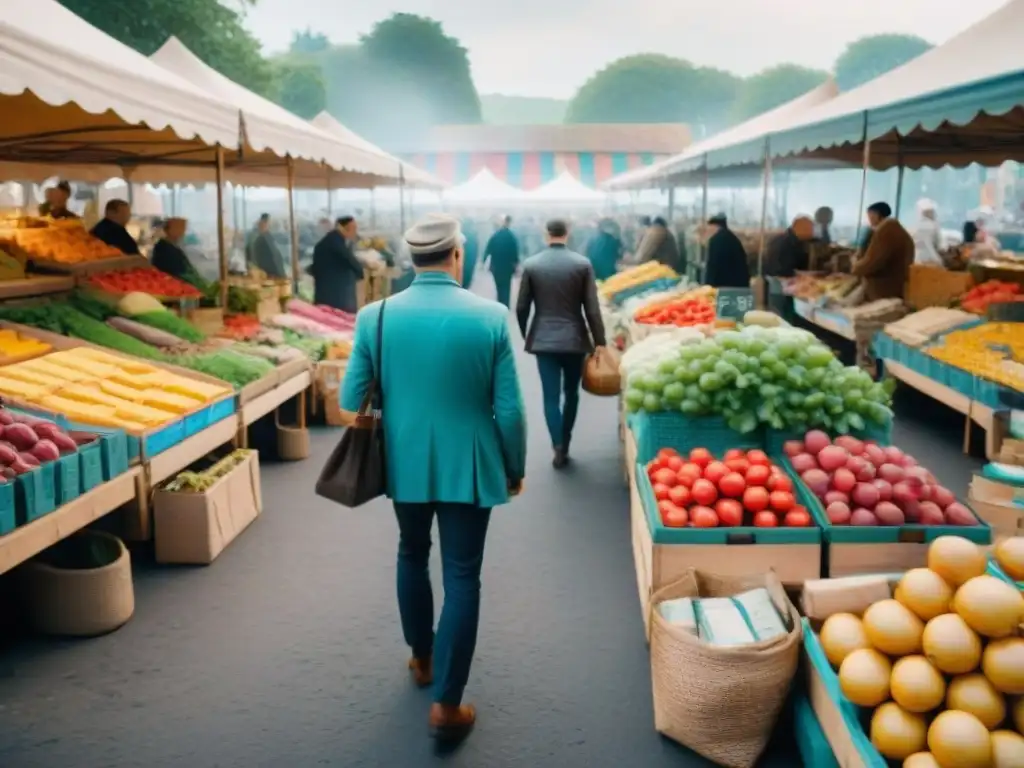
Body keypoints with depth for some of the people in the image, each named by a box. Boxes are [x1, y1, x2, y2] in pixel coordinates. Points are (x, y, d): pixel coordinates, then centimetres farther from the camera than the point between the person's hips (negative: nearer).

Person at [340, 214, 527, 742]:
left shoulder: (375, 316, -7)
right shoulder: (490, 317, -11)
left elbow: (350, 401, -2)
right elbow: (509, 409, -9)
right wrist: (515, 468, 6)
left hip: (404, 462, 3)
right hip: (469, 466, -2)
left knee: (412, 555, 25)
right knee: (461, 577, 6)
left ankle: (421, 658, 42)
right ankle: (446, 704, 9)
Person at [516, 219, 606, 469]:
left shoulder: (531, 264, -3)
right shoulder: (583, 264, -6)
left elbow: (521, 308, 1)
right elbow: (592, 308, -6)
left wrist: (526, 334, 17)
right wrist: (599, 342, 1)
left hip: (543, 339, 0)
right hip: (575, 338, 0)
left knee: (551, 396, 3)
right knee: (571, 393, 16)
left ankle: (558, 446, -9)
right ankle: (564, 445, 22)